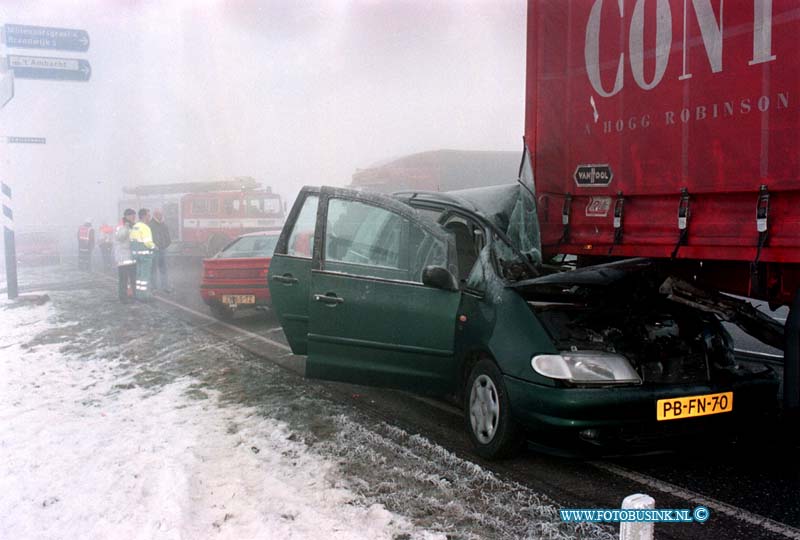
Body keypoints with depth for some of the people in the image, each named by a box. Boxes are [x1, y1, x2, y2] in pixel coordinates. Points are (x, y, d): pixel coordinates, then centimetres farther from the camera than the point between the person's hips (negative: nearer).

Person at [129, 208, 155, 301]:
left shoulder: (134, 227, 11)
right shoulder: (145, 227, -17)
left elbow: (132, 241, 13)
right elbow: (148, 242, -22)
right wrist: (154, 246, -4)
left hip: (136, 253, 9)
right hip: (145, 253, -9)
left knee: (139, 274, 15)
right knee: (145, 275, -2)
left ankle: (138, 293, 18)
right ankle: (144, 295, -1)